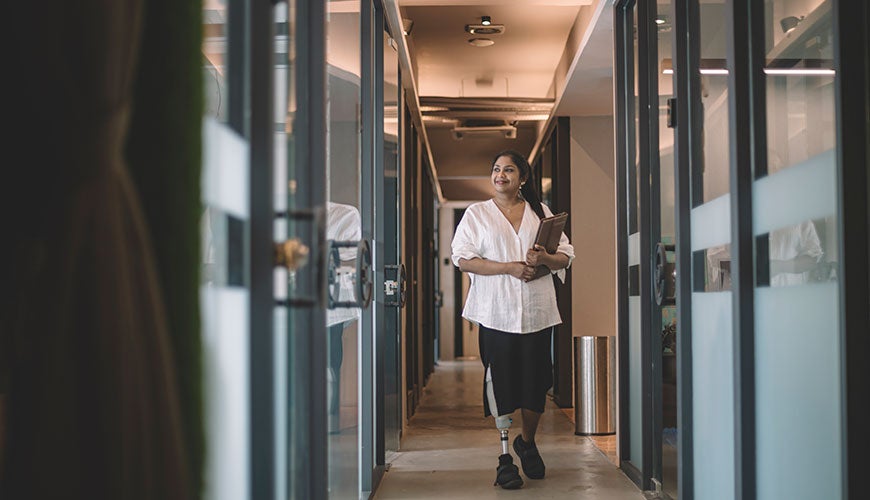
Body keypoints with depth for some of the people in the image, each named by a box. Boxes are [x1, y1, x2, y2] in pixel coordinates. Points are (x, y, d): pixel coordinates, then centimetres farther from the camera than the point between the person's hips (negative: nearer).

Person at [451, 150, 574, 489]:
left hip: (537, 311, 2)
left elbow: (565, 256, 12)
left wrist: (545, 258, -12)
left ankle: (527, 442, 30)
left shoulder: (540, 212, 14)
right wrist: (509, 267, -14)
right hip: (496, 312, -2)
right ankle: (505, 456, 8)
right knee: (501, 382, -3)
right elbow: (463, 258, -4)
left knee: (536, 382, 5)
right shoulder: (476, 213, 7)